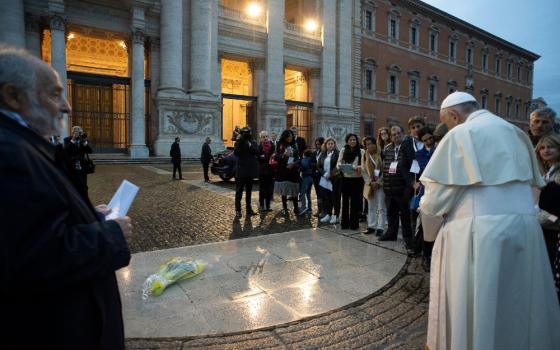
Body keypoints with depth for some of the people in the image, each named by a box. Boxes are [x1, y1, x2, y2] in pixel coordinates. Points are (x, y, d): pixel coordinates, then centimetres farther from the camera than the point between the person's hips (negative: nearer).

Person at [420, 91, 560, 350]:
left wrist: (426, 207, 10)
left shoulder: (461, 134, -7)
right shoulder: (514, 132, 15)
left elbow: (441, 190, -10)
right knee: (517, 302, 20)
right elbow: (531, 181, 18)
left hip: (481, 229, -7)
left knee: (475, 303, 7)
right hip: (524, 224, 7)